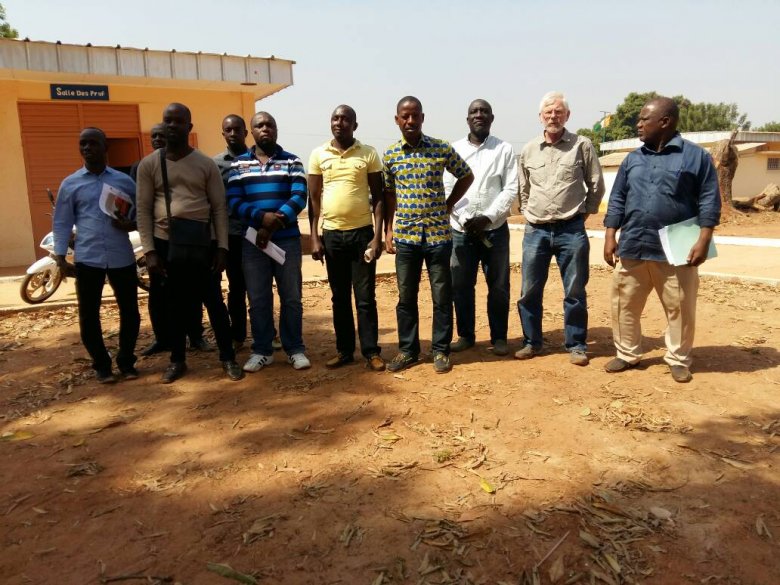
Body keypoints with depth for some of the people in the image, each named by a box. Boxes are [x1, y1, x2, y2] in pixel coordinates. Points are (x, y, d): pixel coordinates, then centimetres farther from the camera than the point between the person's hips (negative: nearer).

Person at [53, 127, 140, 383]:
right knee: (88, 314, 3)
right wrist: (60, 254, 0)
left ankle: (126, 361, 22)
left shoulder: (125, 181, 8)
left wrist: (131, 224, -9)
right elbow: (62, 222, 8)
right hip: (88, 258, 0)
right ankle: (101, 364, 19)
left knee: (130, 311, 5)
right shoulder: (70, 184, 7)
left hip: (122, 257, 0)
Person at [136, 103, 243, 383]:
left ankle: (228, 357, 17)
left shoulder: (206, 164, 3)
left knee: (214, 301, 5)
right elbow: (143, 210, 2)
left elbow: (219, 207, 2)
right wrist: (149, 251, -5)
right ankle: (177, 360, 24)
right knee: (174, 305, 11)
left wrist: (222, 246, -4)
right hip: (166, 244, 1)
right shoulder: (149, 164, 4)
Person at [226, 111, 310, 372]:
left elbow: (299, 197, -7)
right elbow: (233, 203, 0)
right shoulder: (239, 164, 9)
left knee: (291, 297, 4)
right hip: (252, 241, 1)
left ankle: (295, 349, 16)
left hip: (286, 239, -1)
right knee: (258, 299, 7)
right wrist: (262, 217, -18)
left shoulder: (292, 162, 5)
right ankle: (262, 350, 19)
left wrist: (273, 225, -18)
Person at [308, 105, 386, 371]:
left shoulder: (369, 154, 0)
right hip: (331, 233, 2)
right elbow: (314, 198, 6)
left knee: (365, 297, 2)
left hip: (362, 232, -2)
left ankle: (371, 352, 11)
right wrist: (314, 237, 1)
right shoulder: (318, 154, 5)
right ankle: (344, 350, 20)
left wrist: (377, 236, -7)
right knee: (340, 297, 10)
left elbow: (378, 198, 1)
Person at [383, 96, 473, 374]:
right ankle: (407, 349, 21)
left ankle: (441, 350, 18)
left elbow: (466, 176, 12)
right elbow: (389, 194, 11)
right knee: (406, 296, 8)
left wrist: (448, 205, 4)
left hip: (438, 234, -1)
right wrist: (388, 230, 5)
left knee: (442, 296, 4)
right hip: (405, 236, 2)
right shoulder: (390, 154, 4)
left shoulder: (442, 148, -1)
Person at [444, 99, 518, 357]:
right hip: (461, 230, 1)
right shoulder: (454, 149, 8)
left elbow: (511, 189, -2)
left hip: (495, 229, -1)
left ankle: (499, 337, 16)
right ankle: (465, 335, 19)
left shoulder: (504, 149, 5)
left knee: (498, 286, 3)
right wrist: (463, 220, -9)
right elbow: (447, 188, 3)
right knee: (460, 286, 5)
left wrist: (487, 217, -13)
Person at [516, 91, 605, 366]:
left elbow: (596, 186, 6)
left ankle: (576, 345, 18)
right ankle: (532, 342, 22)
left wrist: (584, 212, 3)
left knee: (575, 292, 5)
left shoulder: (582, 145, -1)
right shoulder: (528, 150, 7)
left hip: (571, 230, -2)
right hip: (535, 231, 3)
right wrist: (528, 214, 10)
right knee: (529, 291, 7)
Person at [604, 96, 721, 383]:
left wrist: (703, 240, -10)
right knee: (624, 306, 8)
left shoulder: (696, 156, 0)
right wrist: (610, 238, 4)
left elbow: (709, 201, -2)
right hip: (632, 248, 3)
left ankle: (678, 360, 23)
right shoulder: (633, 159, 11)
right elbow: (617, 201, 12)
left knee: (680, 309, 6)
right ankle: (627, 354, 24)